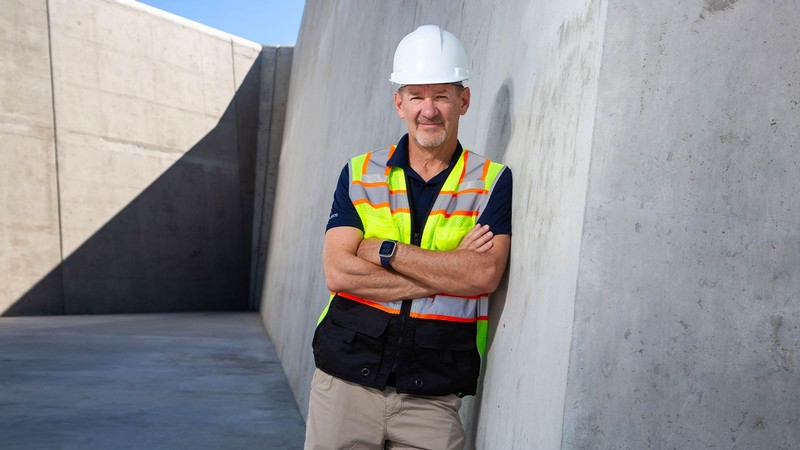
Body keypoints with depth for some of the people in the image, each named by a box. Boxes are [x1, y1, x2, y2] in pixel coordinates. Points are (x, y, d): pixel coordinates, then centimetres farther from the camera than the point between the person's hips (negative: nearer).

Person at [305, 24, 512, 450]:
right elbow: (338, 271, -8)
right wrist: (447, 274, -11)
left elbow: (484, 274, -14)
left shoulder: (493, 181, 1)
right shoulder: (359, 174, 5)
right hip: (345, 382, 2)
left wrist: (386, 251, -11)